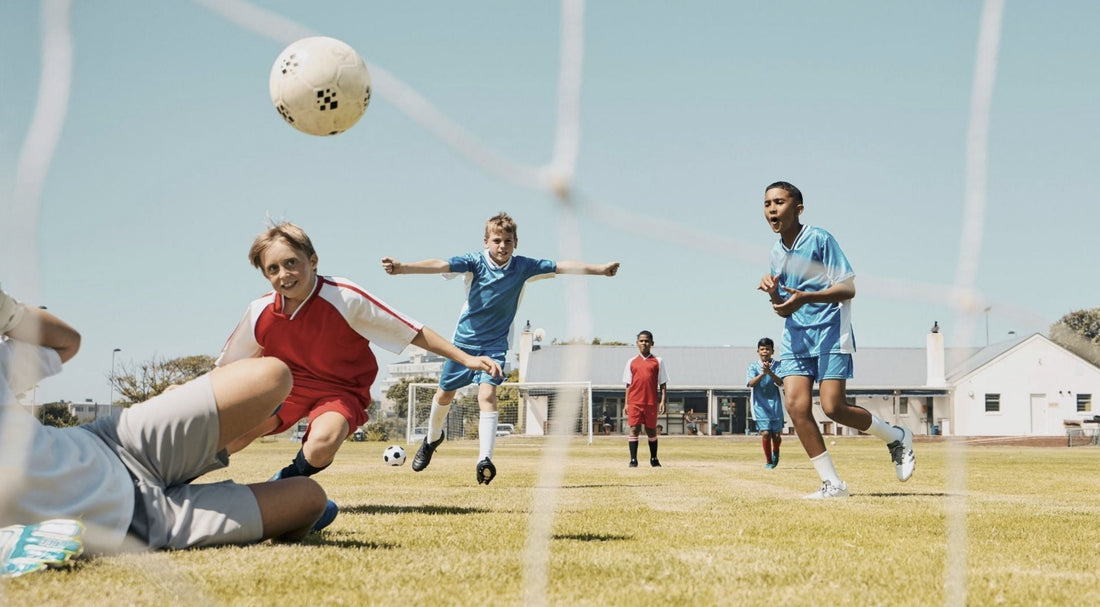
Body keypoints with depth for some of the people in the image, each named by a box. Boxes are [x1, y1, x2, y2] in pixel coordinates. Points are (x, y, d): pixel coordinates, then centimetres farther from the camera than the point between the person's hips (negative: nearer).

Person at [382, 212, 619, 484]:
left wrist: (598, 268, -17)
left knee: (487, 393, -20)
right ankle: (432, 438, 41)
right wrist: (402, 267, -44)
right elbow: (440, 265, -29)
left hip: (496, 344, 0)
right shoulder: (475, 261, -15)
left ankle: (485, 459, -25)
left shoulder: (523, 266, -7)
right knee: (445, 393, 13)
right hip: (464, 339, 0)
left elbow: (561, 267, -11)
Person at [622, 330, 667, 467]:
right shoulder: (631, 362, 10)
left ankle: (654, 459, 21)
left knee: (651, 430, 8)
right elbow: (628, 384, 11)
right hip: (634, 402, 0)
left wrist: (663, 401, -5)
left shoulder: (658, 361, 6)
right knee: (634, 429, -4)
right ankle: (633, 460, -2)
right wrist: (626, 403, 5)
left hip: (651, 402, 0)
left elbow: (663, 383, 4)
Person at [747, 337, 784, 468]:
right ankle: (768, 461, 10)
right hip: (760, 405, -1)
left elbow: (780, 382, -14)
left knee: (776, 435, 1)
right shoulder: (753, 366, 0)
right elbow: (751, 383, -14)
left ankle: (775, 452, 35)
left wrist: (769, 372, -31)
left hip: (775, 404, 1)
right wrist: (762, 373, -30)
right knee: (765, 433, -10)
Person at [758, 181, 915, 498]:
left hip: (830, 331, -6)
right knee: (796, 406, -10)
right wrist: (773, 292, -5)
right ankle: (832, 483, -1)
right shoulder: (776, 252, 13)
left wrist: (805, 297, -26)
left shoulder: (820, 239, -8)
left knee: (833, 407, -13)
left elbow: (848, 288, -13)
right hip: (795, 335, 6)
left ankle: (897, 438, 15)